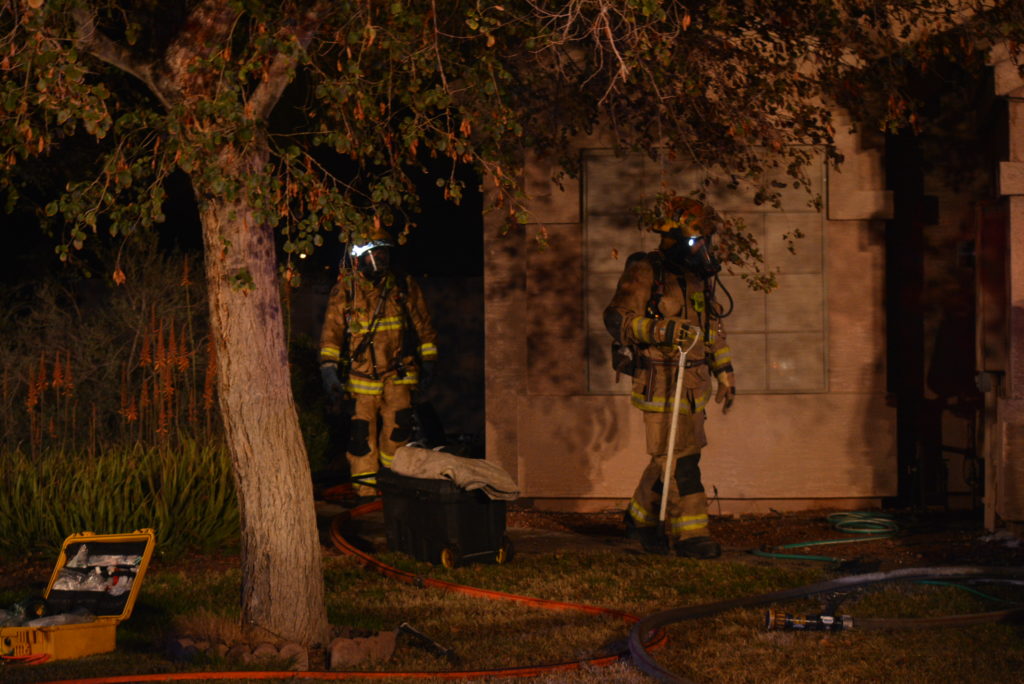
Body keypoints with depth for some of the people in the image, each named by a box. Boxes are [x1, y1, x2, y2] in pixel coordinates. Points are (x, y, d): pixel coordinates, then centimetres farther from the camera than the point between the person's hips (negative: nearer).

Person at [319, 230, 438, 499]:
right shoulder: (344, 291, 0)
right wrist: (328, 367, -12)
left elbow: (422, 325, 14)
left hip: (398, 374, 1)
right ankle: (366, 491, 6)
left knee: (398, 427, -5)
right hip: (361, 373, -1)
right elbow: (332, 330, -2)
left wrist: (427, 362, 14)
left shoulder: (404, 287, 6)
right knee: (362, 431, -2)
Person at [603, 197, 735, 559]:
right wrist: (661, 329, -29)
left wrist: (724, 372, 21)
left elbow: (713, 327, 25)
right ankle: (690, 532, -6)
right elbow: (617, 318, -16)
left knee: (670, 456, 13)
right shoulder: (644, 273, -9)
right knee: (679, 459, -9)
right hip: (661, 384, -8)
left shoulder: (699, 277, 15)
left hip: (693, 384, 8)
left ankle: (642, 516, 32)